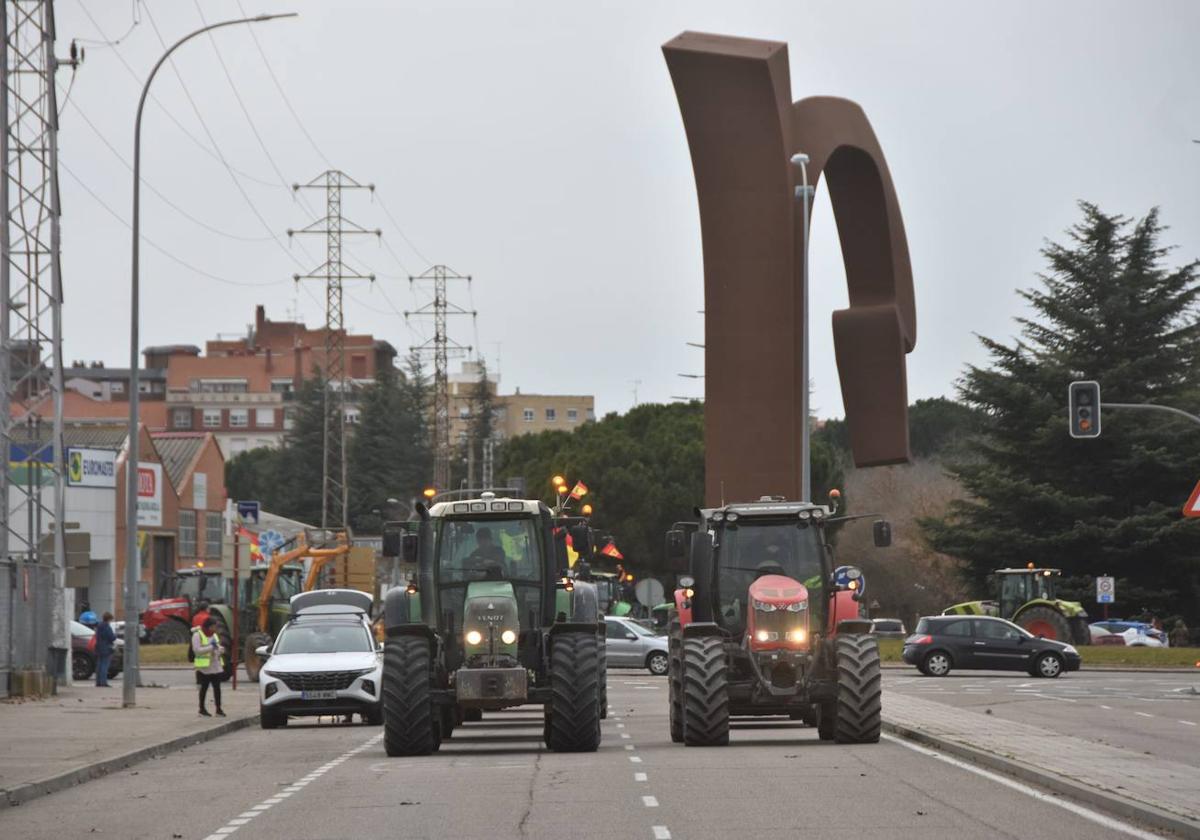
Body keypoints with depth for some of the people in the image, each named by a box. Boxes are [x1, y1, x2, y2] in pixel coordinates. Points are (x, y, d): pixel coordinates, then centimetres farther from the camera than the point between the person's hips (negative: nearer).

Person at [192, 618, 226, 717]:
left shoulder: (213, 634, 15)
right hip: (204, 667, -6)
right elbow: (196, 649, -18)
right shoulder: (197, 635, -9)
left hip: (215, 666, 6)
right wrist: (211, 647, -21)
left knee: (217, 687, 1)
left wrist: (220, 649, -1)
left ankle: (218, 709, 3)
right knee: (204, 687, 2)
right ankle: (202, 708, 13)